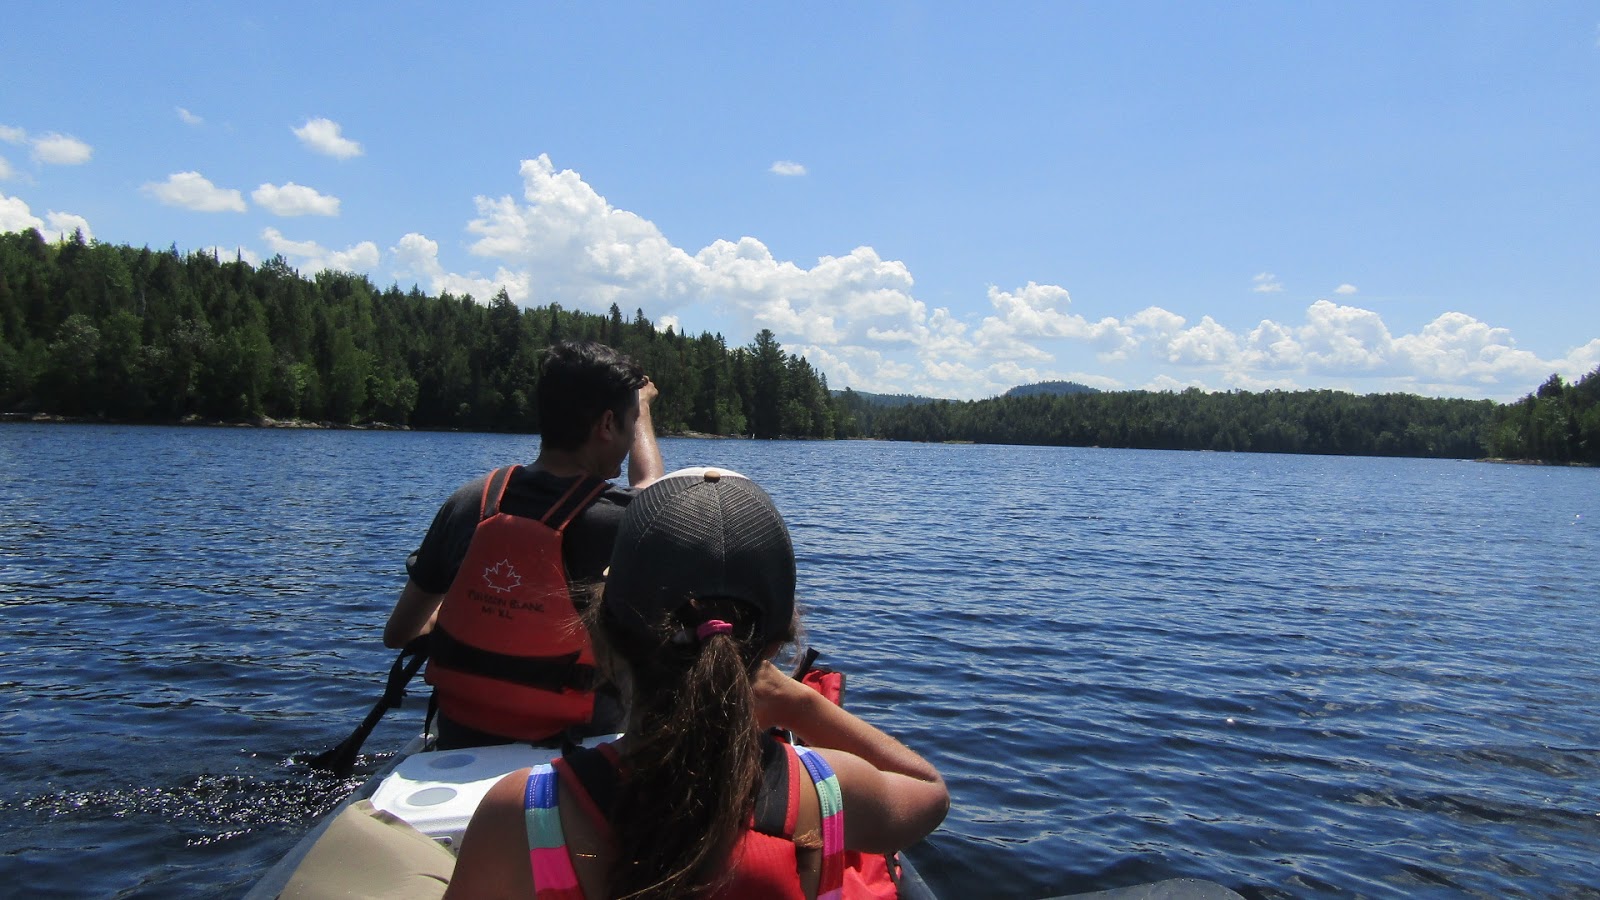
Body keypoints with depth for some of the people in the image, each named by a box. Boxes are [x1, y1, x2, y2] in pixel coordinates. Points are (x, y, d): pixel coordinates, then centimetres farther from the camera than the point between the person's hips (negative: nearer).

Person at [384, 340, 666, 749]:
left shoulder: (466, 503, -9)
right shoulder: (618, 520, -20)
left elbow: (397, 634, 2)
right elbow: (650, 485, 7)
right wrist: (642, 406, 25)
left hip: (458, 745, 5)